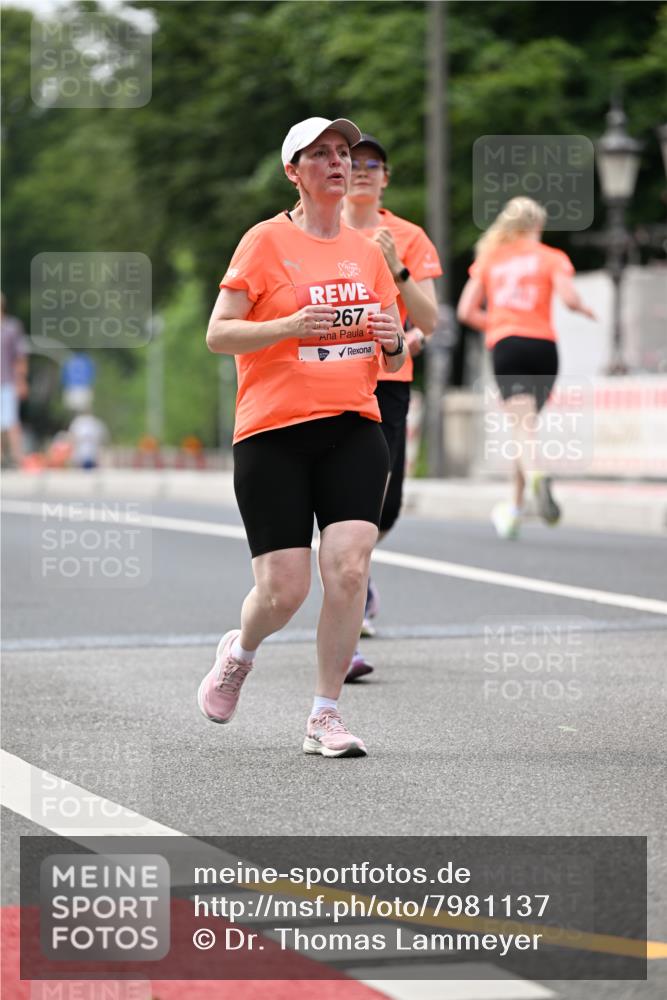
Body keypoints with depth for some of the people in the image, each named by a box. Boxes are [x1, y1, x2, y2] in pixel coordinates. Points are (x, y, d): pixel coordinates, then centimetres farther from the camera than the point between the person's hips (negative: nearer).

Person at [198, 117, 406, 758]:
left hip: (353, 430, 4)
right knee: (284, 590, -6)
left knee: (349, 566, -14)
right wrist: (291, 325, -21)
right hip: (272, 434, -3)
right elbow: (217, 334, -6)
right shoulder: (267, 241, -2)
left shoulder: (366, 251, 13)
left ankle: (325, 717, -1)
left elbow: (391, 355, 20)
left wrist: (393, 341, -3)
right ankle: (239, 652, 30)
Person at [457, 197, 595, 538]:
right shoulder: (551, 258, 8)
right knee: (527, 424, 14)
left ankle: (536, 475, -41)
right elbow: (569, 298, -8)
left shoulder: (487, 259, 15)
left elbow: (466, 311, 9)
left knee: (521, 426, -11)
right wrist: (584, 309, 14)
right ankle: (515, 507, 16)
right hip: (542, 344, 0)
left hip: (503, 345, 0)